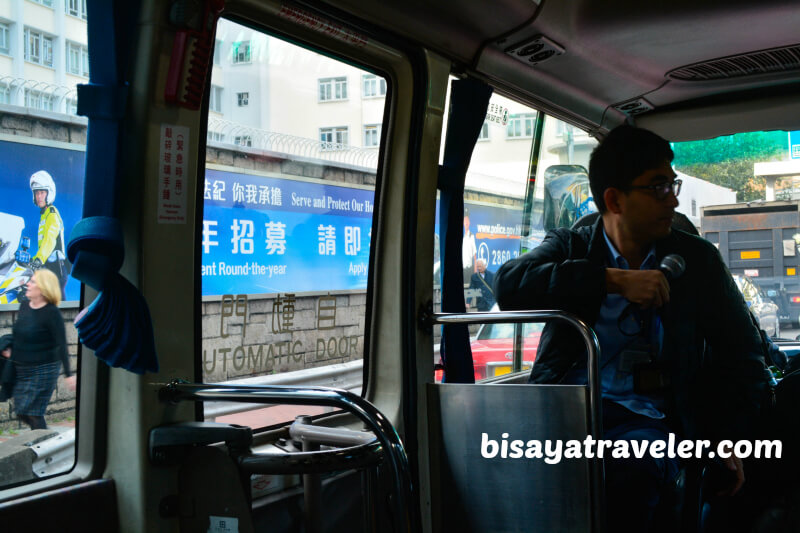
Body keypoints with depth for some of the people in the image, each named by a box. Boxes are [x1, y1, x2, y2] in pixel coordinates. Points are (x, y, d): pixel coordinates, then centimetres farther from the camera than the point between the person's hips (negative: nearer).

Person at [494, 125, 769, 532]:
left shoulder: (696, 259, 16)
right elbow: (508, 284, -9)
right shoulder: (572, 247, 12)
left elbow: (742, 353, 19)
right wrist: (614, 280, -13)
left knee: (625, 475, -36)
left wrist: (730, 441, 5)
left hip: (648, 419, 0)